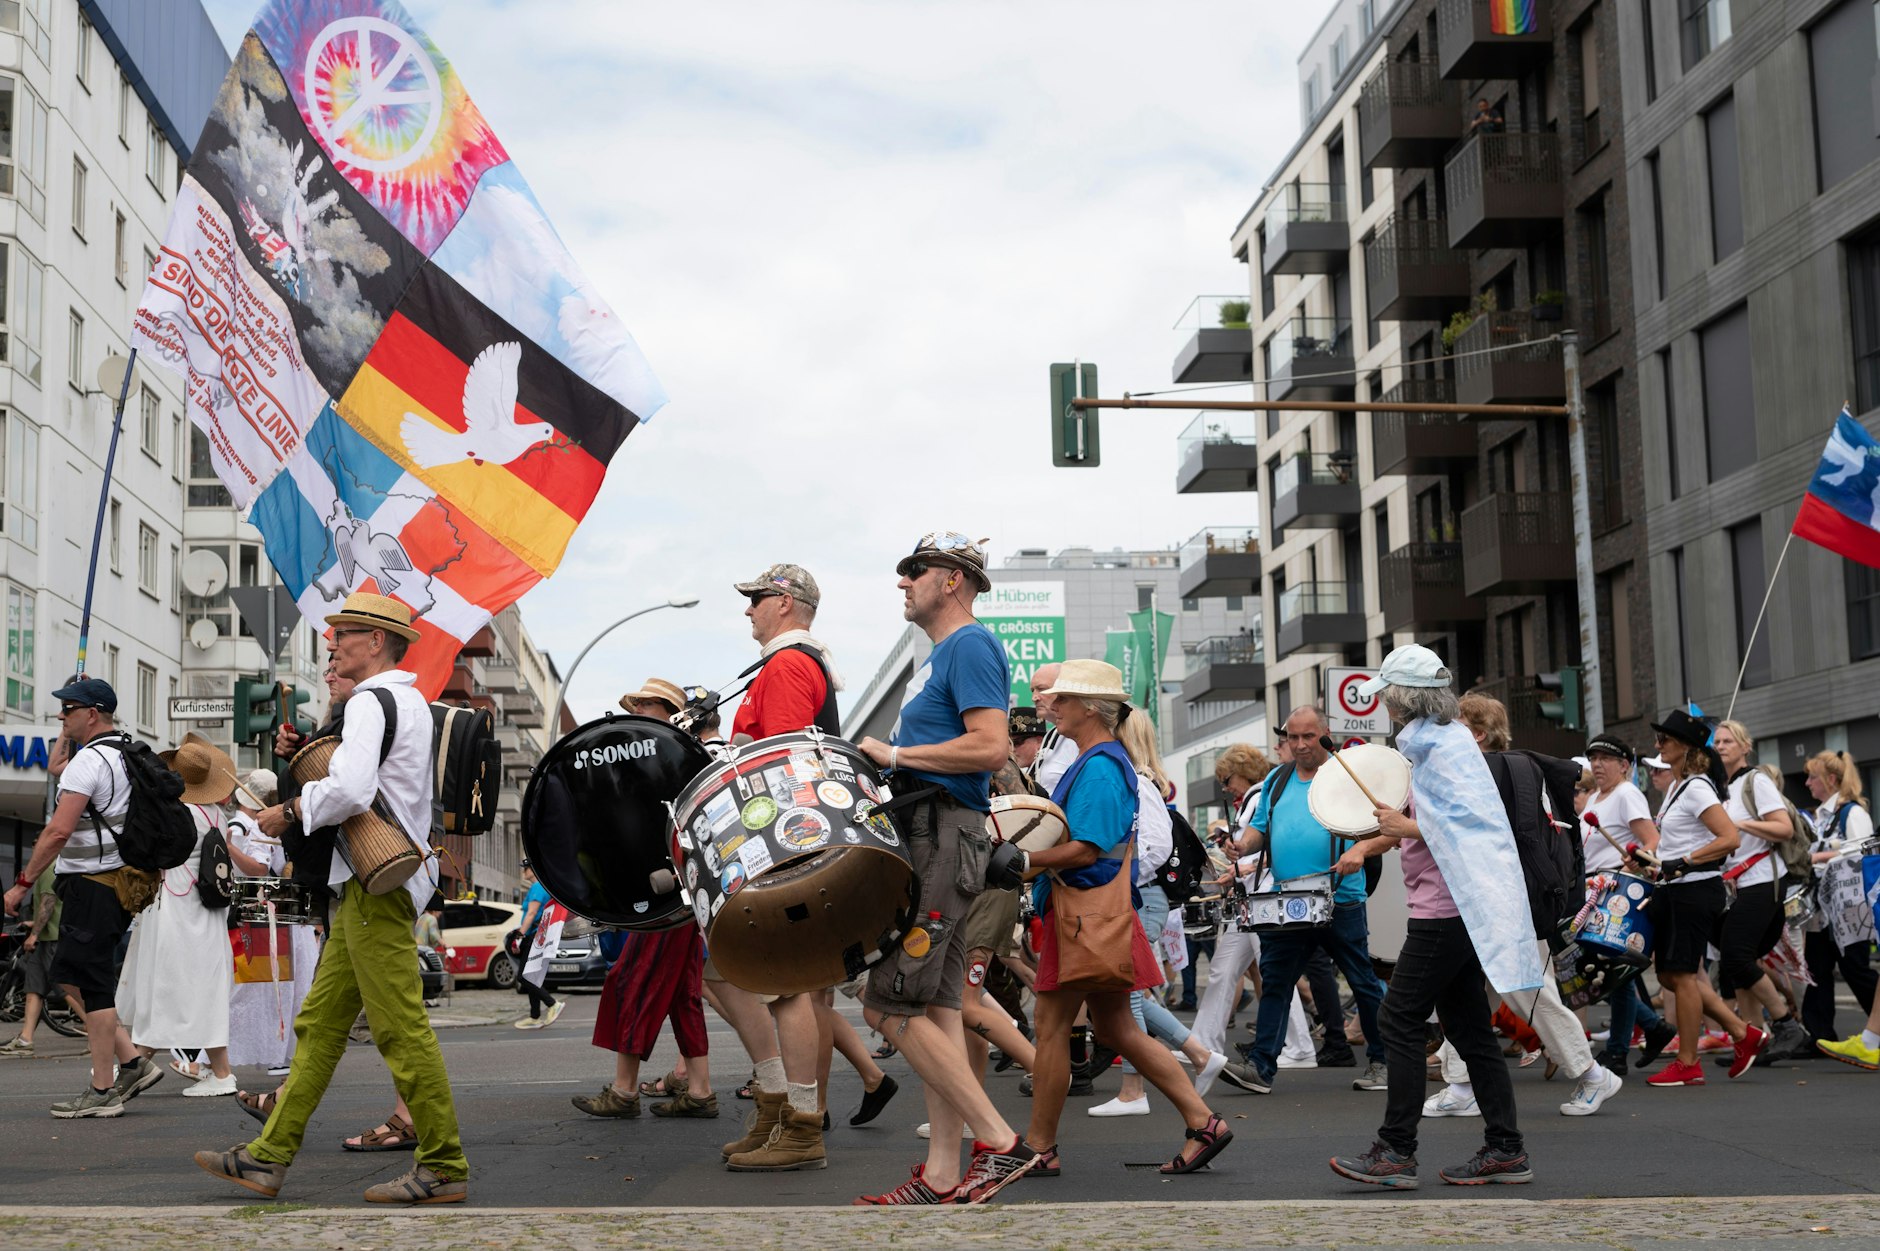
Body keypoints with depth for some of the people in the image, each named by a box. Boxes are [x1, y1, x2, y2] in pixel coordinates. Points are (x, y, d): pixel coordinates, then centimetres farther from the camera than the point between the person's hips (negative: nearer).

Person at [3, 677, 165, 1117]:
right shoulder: (131, 754, 15)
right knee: (69, 975, 15)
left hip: (92, 883, -10)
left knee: (91, 984, -4)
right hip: (124, 879, 10)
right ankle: (131, 1063, 12)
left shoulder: (89, 760, -15)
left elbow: (59, 831, -21)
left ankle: (103, 1091, 0)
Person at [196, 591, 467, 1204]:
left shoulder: (372, 701, -12)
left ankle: (443, 1166, -1)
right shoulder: (410, 700, 19)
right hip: (374, 881, 11)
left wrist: (288, 813, -11)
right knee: (320, 1021, 11)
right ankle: (268, 1157, 16)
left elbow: (348, 790, -27)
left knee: (401, 1027, -7)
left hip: (377, 883, -11)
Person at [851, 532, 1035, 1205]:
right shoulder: (940, 656, 22)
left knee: (887, 1005, -12)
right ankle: (943, 1176, 10)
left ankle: (999, 1140, -7)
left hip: (941, 839, -10)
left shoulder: (969, 645, -9)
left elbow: (991, 747, -21)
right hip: (928, 840, 10)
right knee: (934, 1006, 8)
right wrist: (888, 757, 14)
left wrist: (895, 753, -15)